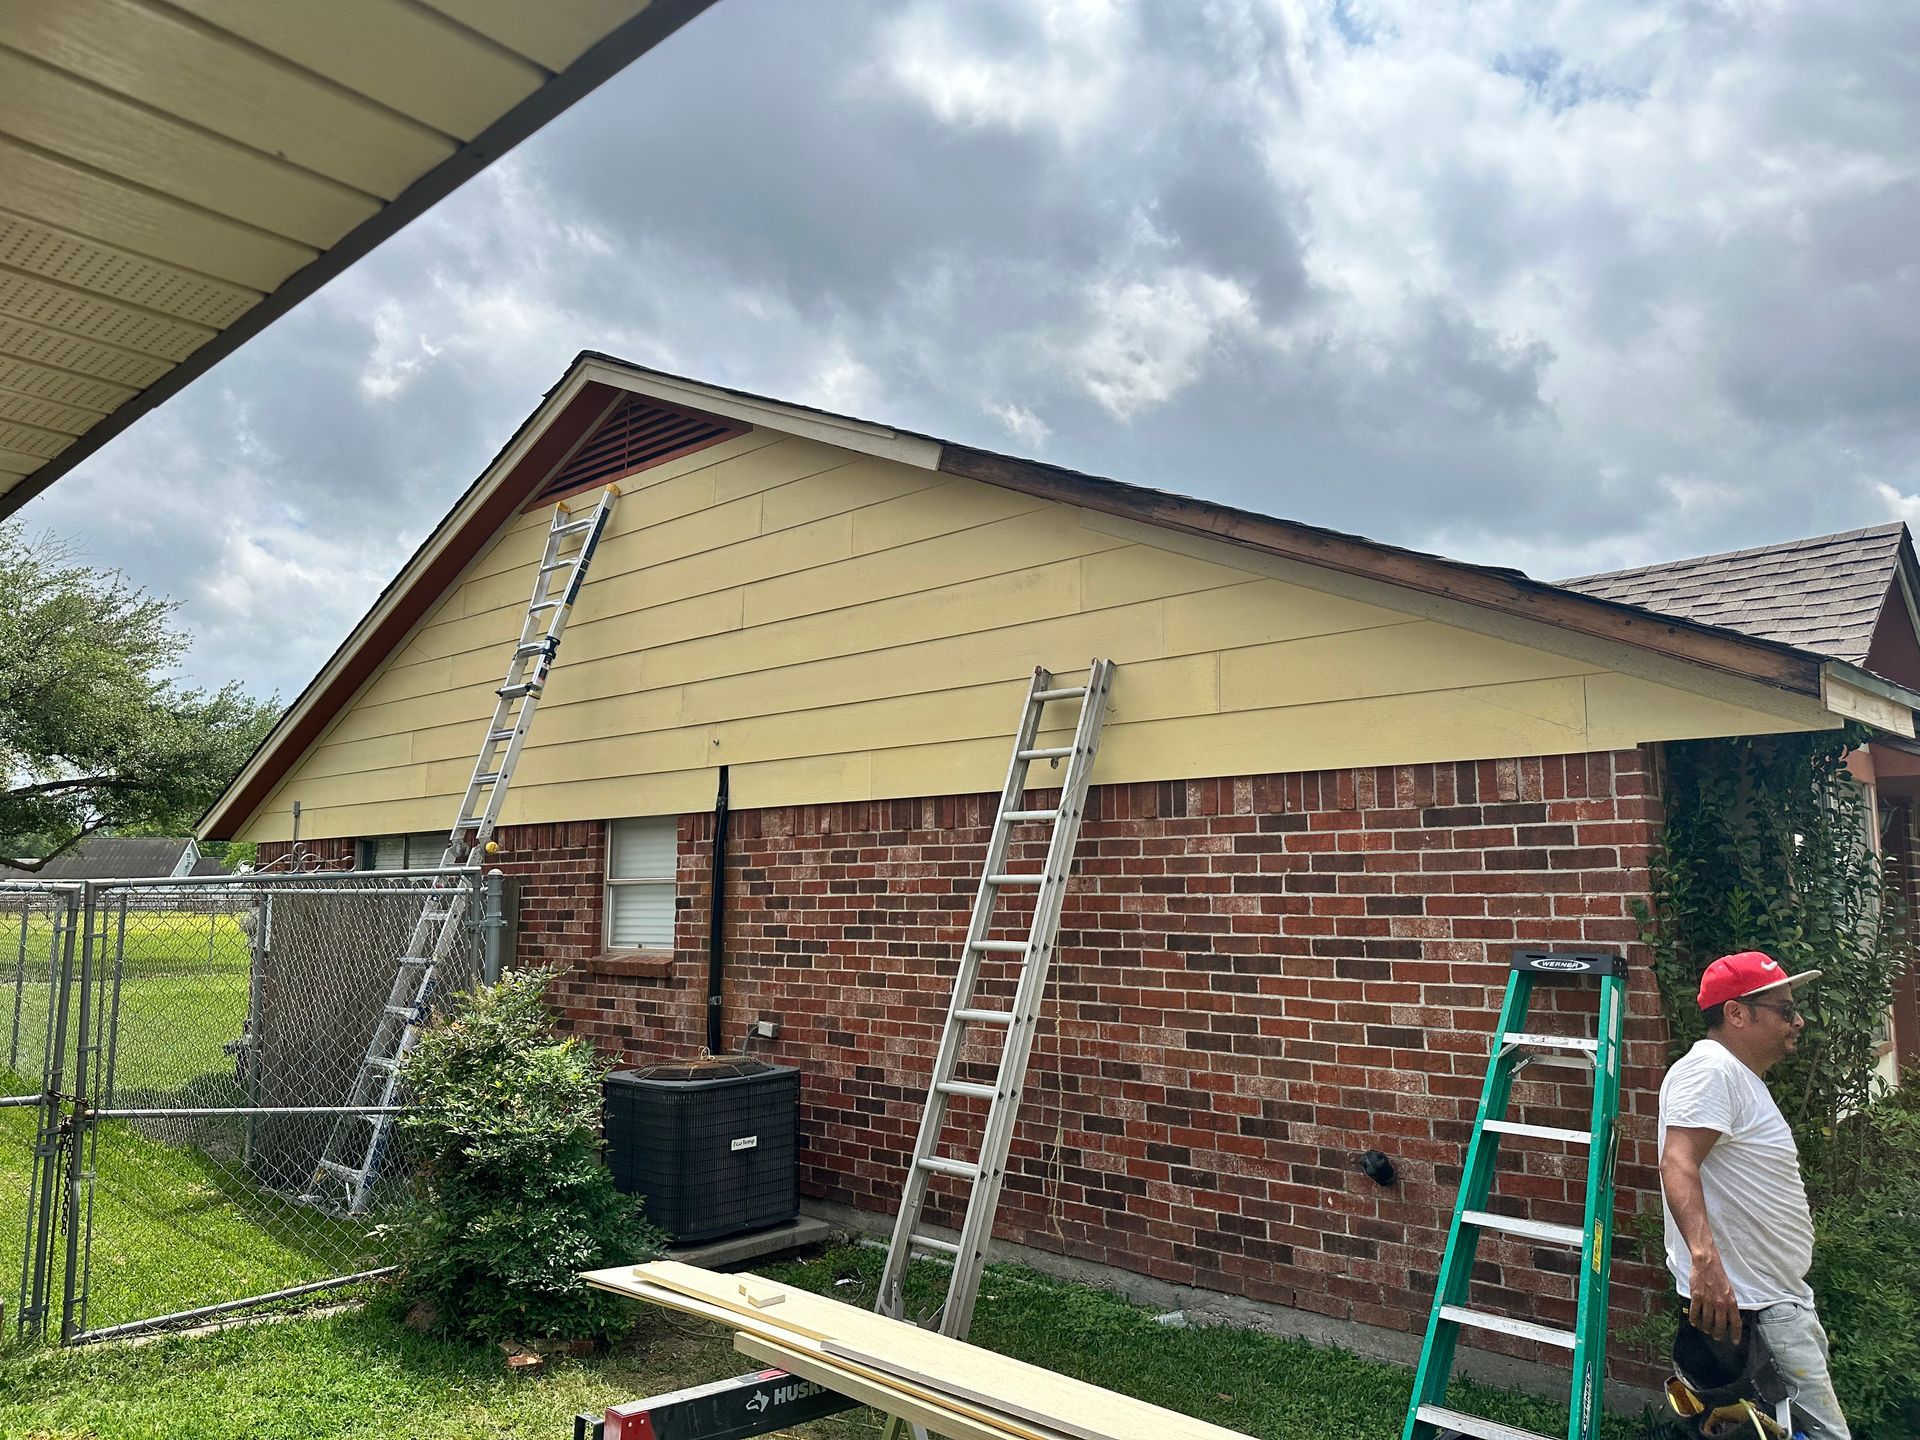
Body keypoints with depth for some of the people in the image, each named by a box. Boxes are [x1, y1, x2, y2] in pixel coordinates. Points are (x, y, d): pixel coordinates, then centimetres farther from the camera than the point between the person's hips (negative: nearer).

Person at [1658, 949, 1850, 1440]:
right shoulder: (1711, 1069, -15)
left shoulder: (1743, 1078, 20)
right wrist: (1705, 1258, -40)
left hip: (1779, 1298, 11)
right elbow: (1678, 1164, -29)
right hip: (1749, 1305, -11)